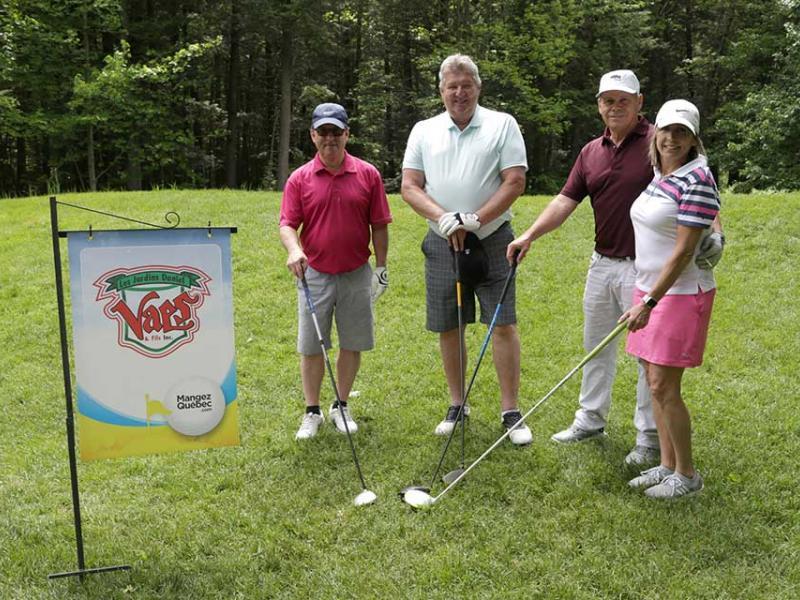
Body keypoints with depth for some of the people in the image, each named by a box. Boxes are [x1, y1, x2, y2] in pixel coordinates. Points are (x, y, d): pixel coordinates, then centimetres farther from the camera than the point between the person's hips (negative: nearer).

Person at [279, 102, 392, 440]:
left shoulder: (368, 174, 0)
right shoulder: (299, 179, -1)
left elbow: (379, 225, 4)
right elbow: (287, 223, -2)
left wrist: (381, 267, 3)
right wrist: (294, 249, -23)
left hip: (357, 274, 1)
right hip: (314, 274, 0)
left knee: (352, 344, 8)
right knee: (311, 346, 3)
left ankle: (341, 407, 24)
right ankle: (312, 412, 17)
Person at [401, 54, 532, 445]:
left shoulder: (502, 125, 1)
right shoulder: (424, 131, 9)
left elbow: (515, 182, -6)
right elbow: (409, 186, 2)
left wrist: (474, 220, -16)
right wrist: (444, 219, -14)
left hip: (492, 241, -3)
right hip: (441, 243, 3)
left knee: (503, 324, -5)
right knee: (447, 327, 8)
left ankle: (510, 412, 4)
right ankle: (457, 405, 22)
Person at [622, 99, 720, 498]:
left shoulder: (696, 180, -17)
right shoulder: (660, 176, 9)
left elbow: (683, 252, -21)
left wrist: (648, 302, -23)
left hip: (681, 294, -9)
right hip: (650, 288, 9)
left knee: (664, 387, -5)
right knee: (656, 383, 12)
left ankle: (687, 474, 10)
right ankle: (667, 465, 24)